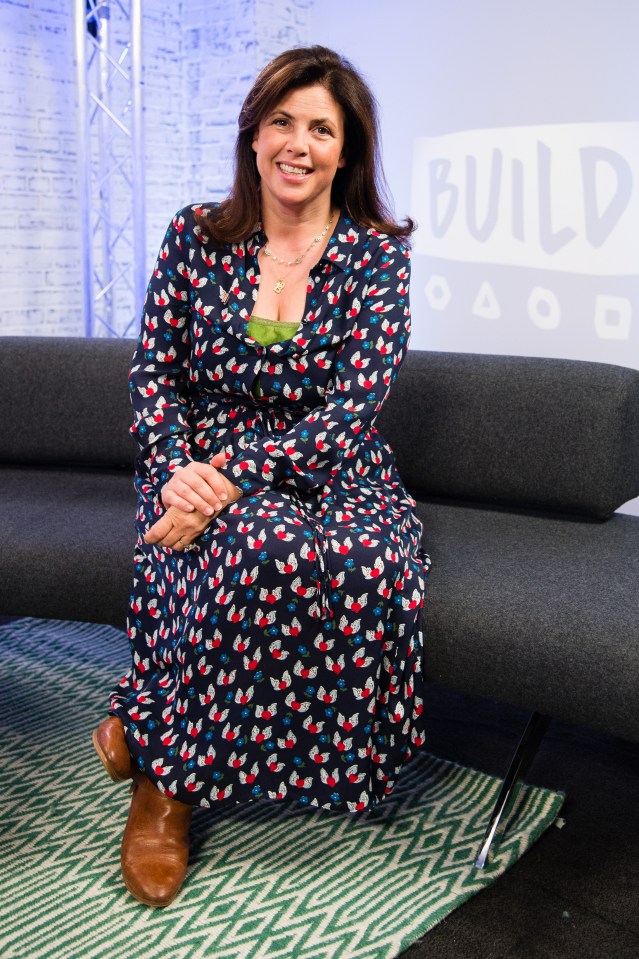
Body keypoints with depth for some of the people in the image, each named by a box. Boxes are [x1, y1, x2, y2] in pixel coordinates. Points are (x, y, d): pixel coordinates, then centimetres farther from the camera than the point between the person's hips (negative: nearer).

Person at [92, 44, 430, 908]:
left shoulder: (376, 255, 1)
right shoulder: (196, 236, 6)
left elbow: (352, 406, -10)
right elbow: (153, 373, 5)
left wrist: (231, 476, -23)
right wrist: (175, 468, -16)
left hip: (331, 474, 1)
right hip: (205, 467, 0)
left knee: (373, 563, -35)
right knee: (264, 545, -37)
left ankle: (156, 737, -16)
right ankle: (166, 791, -15)